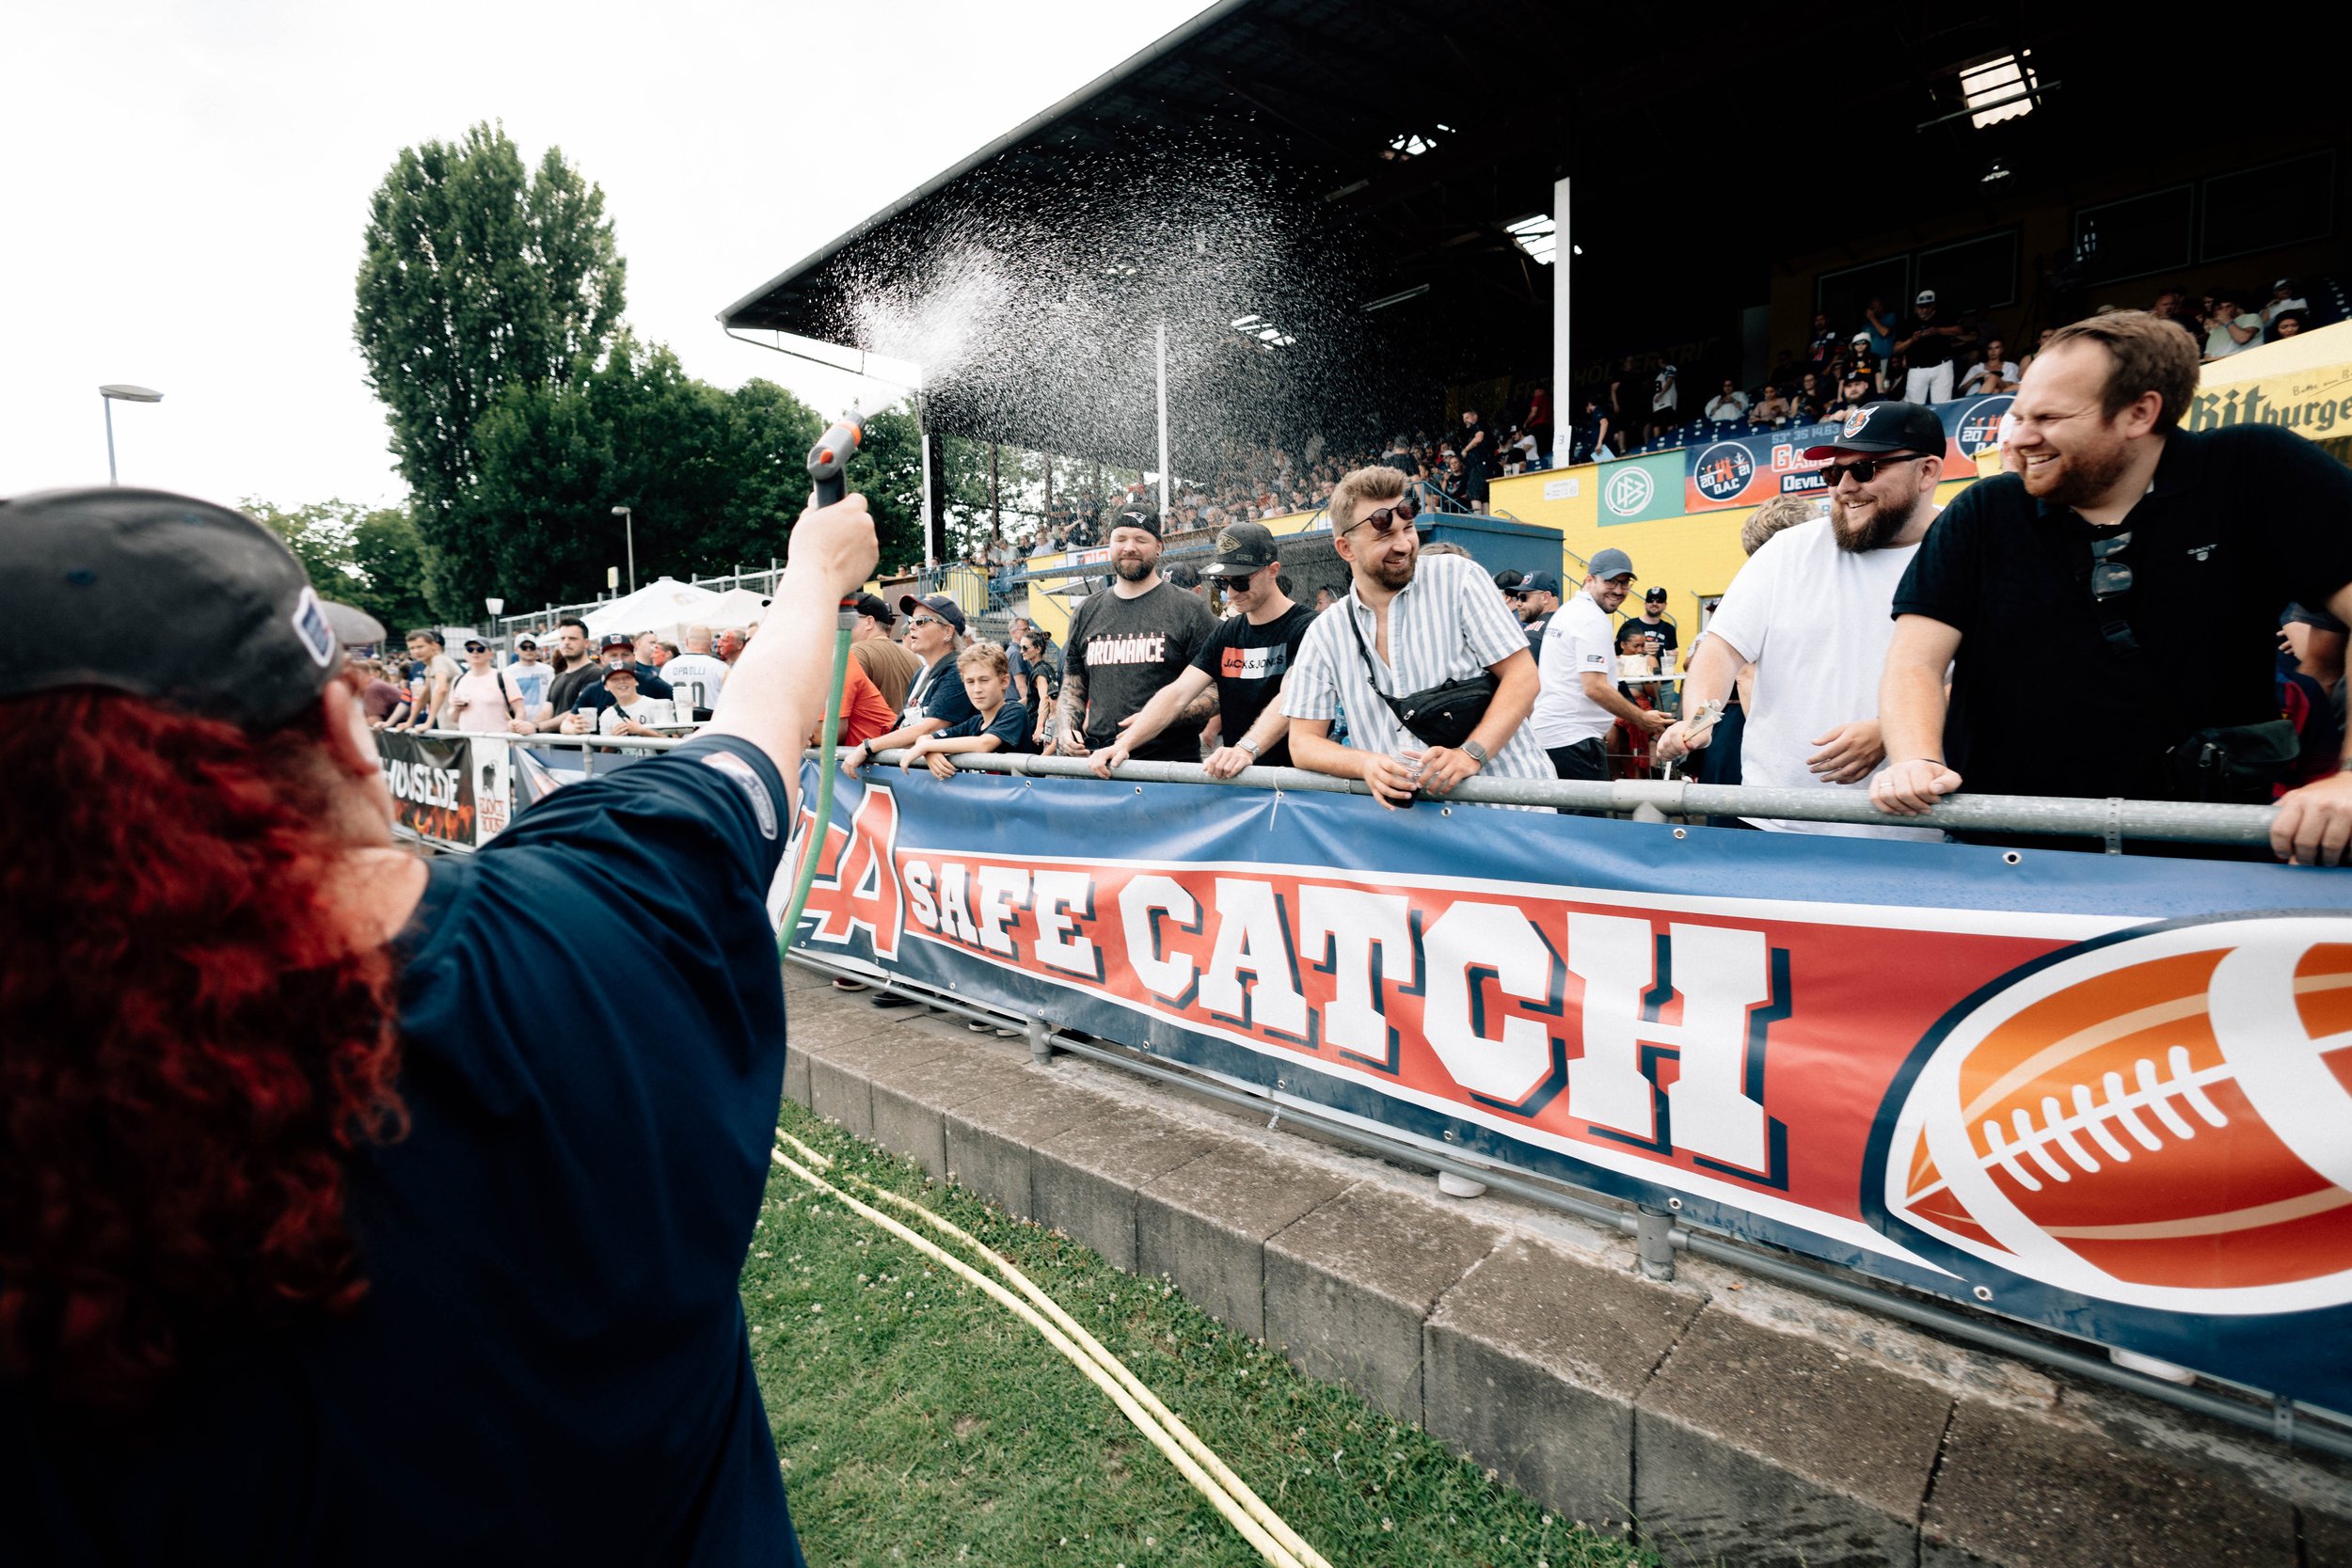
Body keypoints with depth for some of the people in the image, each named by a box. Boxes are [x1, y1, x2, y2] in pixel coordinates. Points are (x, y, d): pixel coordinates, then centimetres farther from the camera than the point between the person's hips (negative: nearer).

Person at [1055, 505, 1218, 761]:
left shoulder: (1190, 610, 0)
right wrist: (1066, 726, 2)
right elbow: (1073, 686, 22)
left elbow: (1217, 690, -5)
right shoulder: (1087, 613, 14)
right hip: (1098, 761, 4)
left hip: (1171, 761, -3)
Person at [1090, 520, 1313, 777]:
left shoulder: (1305, 626, -5)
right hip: (1237, 779, 5)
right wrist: (1124, 743, -10)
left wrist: (1246, 749, -37)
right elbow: (1178, 693, 4)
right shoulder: (1225, 633, 14)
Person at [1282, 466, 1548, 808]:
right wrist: (1365, 764, -13)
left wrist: (1470, 755, -16)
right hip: (1409, 815, 3)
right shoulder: (1324, 635, 9)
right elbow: (1303, 742, 8)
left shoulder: (1457, 577, 3)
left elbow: (1522, 676, -1)